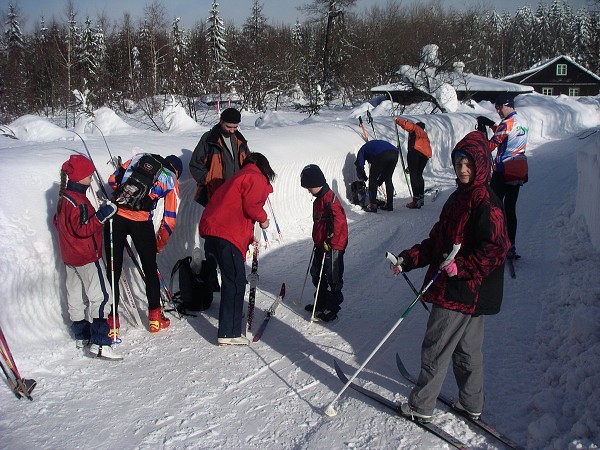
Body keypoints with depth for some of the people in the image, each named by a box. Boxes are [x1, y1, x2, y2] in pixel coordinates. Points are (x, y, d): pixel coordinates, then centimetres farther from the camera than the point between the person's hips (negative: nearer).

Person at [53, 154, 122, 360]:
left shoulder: (64, 197, 8)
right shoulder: (78, 201, -22)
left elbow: (57, 222, 20)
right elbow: (83, 229, -27)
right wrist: (101, 215, -33)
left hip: (70, 256, 11)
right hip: (87, 256, -10)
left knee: (75, 296, 17)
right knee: (100, 295, -10)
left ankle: (81, 335, 29)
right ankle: (99, 343, -15)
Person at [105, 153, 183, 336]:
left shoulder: (140, 157, 21)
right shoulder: (171, 181, 14)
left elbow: (113, 180, 18)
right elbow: (169, 221, 9)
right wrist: (158, 246, 21)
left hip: (116, 214, 2)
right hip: (141, 221, -2)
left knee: (113, 271, 9)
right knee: (150, 269, 17)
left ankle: (112, 321, 11)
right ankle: (155, 318, 23)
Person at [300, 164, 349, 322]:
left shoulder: (329, 198, -18)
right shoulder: (319, 199, 13)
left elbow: (338, 220, -24)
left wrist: (330, 240, -23)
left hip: (332, 246, -11)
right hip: (321, 244, 11)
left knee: (332, 278, -2)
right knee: (317, 274, 18)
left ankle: (331, 310, 6)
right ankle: (321, 303, 32)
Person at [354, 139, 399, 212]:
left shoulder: (362, 150, 29)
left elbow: (360, 166, 13)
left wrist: (363, 178, 29)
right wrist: (379, 182, 43)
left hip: (381, 155, -6)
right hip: (395, 153, 6)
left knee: (372, 179, 9)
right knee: (388, 179, 21)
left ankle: (372, 205, 5)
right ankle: (389, 204, 22)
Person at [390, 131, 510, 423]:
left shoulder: (485, 202, -17)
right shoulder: (459, 197, 12)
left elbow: (496, 249, -23)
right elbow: (437, 241, 16)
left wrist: (461, 266, -29)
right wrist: (409, 259, 7)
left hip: (463, 291, -9)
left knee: (435, 348, 1)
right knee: (467, 348, 19)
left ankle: (421, 405, 14)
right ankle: (471, 404, 33)